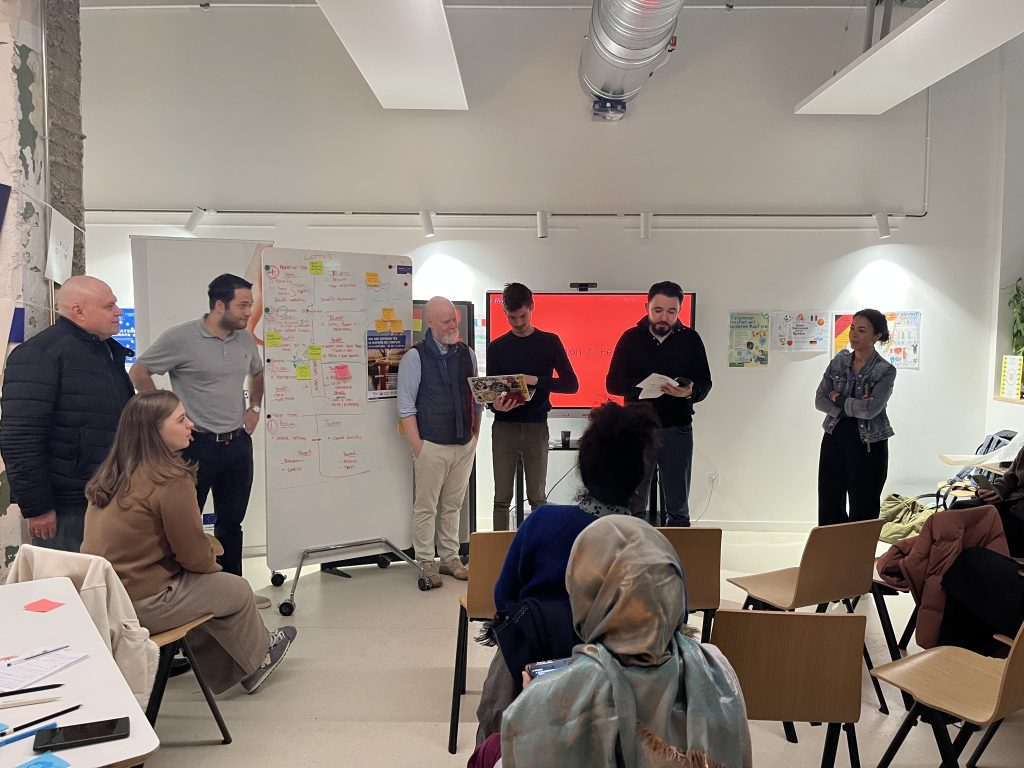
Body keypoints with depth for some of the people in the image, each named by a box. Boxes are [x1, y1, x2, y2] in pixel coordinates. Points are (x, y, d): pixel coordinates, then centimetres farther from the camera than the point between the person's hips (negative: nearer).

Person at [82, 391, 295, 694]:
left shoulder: (112, 474, 5)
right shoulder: (170, 480, -21)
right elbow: (194, 554, -15)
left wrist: (208, 565, 16)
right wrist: (214, 567, 8)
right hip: (139, 606, -8)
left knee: (199, 586, 27)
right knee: (237, 590, 12)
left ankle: (228, 672, 39)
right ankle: (258, 659, 37)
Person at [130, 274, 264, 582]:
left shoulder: (246, 339, 6)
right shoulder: (181, 337, -13)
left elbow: (257, 374, 25)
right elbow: (139, 372, -7)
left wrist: (254, 407, 14)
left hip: (238, 443, 6)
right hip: (197, 444, -6)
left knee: (231, 521, 16)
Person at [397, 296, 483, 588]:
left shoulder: (467, 354, 8)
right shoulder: (415, 357, -6)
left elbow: (477, 399, 14)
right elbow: (406, 406, -8)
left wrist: (475, 437, 10)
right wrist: (417, 446, -12)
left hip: (465, 444, 5)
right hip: (432, 446, -4)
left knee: (453, 506, 13)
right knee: (426, 507, 2)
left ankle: (450, 559, 23)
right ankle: (426, 564, 13)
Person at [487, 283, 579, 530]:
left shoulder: (550, 342, 5)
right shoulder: (496, 347, 7)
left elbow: (571, 384, 0)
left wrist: (537, 381, -15)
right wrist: (496, 404, -18)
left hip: (536, 426, -1)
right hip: (504, 427, 1)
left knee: (537, 497, 4)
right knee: (502, 498, 2)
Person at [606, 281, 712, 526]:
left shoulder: (690, 339, 3)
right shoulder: (631, 338, 3)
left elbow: (705, 384, 3)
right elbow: (612, 383, -1)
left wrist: (690, 392, -20)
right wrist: (642, 385, -20)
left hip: (677, 430, 0)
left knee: (678, 509, 8)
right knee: (633, 506, 6)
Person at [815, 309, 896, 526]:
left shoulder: (885, 370, -8)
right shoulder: (838, 362, 5)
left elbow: (870, 409, -21)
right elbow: (819, 400, -1)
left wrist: (839, 399, -8)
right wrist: (851, 408, -14)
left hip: (868, 446, -4)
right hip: (834, 439, 4)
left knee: (863, 513, 3)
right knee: (828, 510, 8)